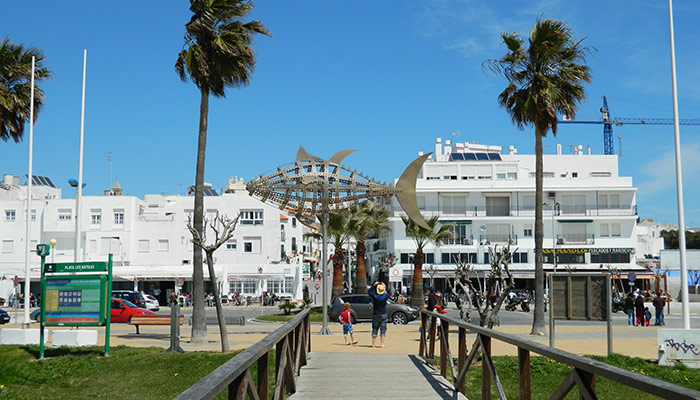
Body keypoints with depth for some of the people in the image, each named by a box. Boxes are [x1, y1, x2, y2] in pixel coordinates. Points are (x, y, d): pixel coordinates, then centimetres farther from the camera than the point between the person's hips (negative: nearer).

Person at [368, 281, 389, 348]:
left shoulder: (374, 296, -13)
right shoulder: (385, 296, -12)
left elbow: (369, 292, 7)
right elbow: (388, 294, 13)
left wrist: (373, 285, 9)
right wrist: (385, 287, 16)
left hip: (375, 315, 1)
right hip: (383, 315, -1)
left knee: (374, 329, 10)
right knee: (383, 329, 4)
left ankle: (373, 344, 11)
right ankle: (382, 344, 1)